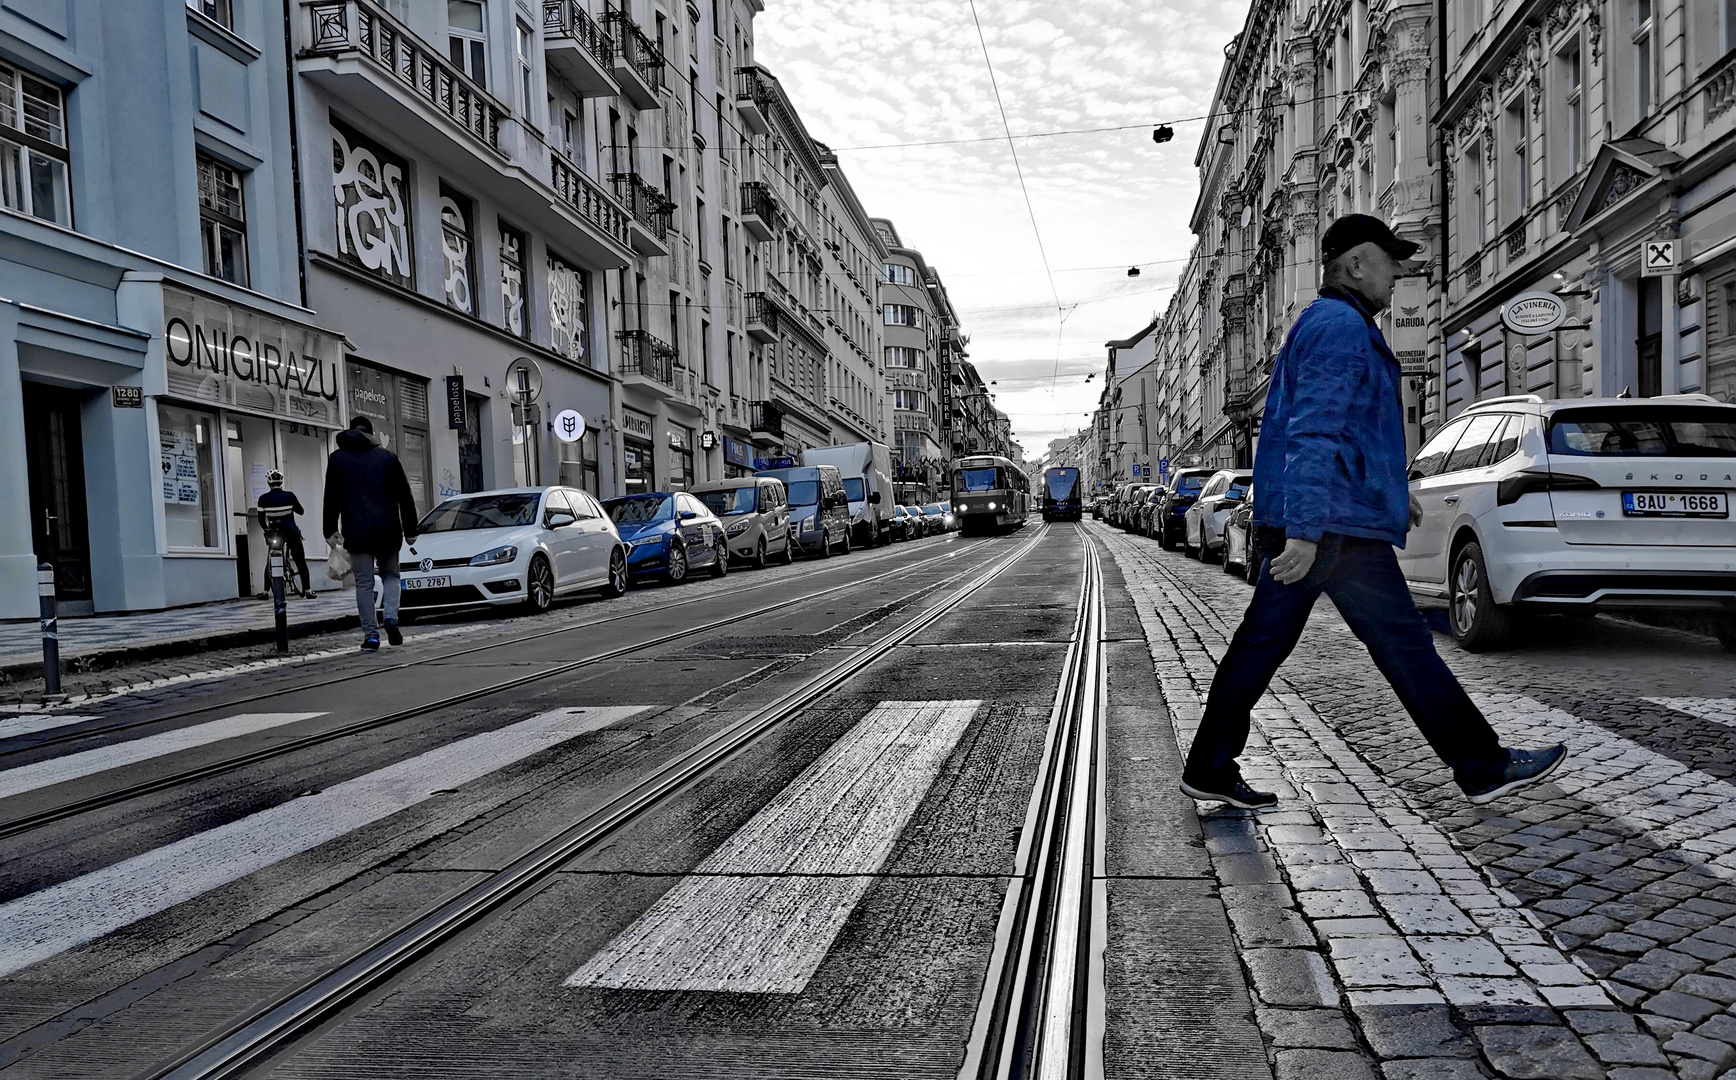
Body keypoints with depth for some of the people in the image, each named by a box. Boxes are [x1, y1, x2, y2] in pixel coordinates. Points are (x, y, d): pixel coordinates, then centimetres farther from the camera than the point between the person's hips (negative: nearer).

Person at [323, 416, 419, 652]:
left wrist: (330, 530, 9)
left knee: (364, 582, 3)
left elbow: (331, 498, 4)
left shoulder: (337, 459, 7)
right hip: (387, 531, 1)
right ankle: (391, 617, -9)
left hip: (356, 532, 0)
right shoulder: (388, 457, 6)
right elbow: (405, 497, 5)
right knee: (390, 574, 15)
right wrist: (410, 530, 10)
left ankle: (370, 635, 0)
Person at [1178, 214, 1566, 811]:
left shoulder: (1321, 323, 23)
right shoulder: (1342, 326, -12)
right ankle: (1482, 767, 13)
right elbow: (1315, 432, -23)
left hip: (1302, 521, 10)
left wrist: (1391, 491, 36)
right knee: (1404, 643, 0)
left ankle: (1209, 770, 12)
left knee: (1262, 642, 9)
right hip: (1336, 523, -10)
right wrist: (1305, 530, -28)